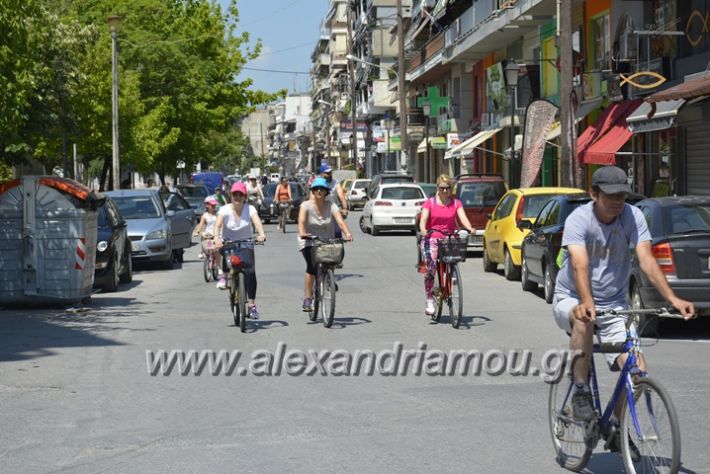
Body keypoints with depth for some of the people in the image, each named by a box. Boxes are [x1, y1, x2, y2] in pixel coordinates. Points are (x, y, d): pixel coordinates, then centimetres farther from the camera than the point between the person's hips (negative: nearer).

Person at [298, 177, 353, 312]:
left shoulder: (331, 205, -4)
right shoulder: (306, 205, -10)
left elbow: (340, 221, -17)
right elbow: (301, 221, -26)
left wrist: (347, 233, -36)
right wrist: (302, 233, -47)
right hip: (309, 242, -3)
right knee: (312, 266, -24)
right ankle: (307, 299, -19)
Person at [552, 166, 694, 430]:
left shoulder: (633, 216, -10)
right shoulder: (579, 219, -19)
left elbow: (646, 260, -19)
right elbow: (580, 265, -33)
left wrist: (673, 299, -33)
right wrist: (587, 303, -51)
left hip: (614, 304, 3)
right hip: (572, 300, -3)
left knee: (637, 370, -12)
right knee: (584, 320, -39)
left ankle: (615, 424, 14)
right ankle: (580, 392, -20)